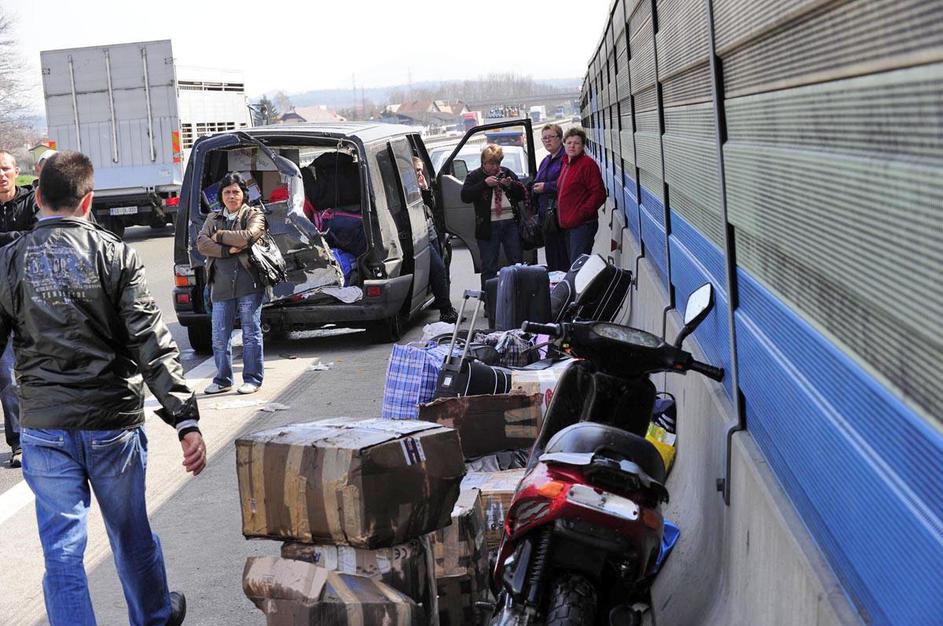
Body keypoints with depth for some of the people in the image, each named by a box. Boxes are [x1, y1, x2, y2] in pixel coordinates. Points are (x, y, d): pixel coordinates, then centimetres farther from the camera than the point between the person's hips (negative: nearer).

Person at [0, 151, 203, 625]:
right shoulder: (114, 255, -7)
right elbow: (151, 342, -14)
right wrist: (186, 420, -17)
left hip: (44, 426, 0)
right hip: (113, 422, 0)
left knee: (61, 548, 6)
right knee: (130, 533, 19)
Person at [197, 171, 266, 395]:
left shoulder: (254, 215, 6)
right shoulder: (213, 219, 17)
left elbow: (247, 236, -14)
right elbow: (201, 243, 1)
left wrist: (219, 236, -2)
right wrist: (228, 250, -12)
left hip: (249, 284, -4)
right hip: (221, 286, 4)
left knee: (251, 333, 1)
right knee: (219, 337, 5)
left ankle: (252, 379, 9)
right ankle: (222, 380, 15)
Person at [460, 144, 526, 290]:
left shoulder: (507, 173, 14)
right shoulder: (474, 176, 5)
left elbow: (522, 195, 14)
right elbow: (465, 196, -9)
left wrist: (511, 184, -6)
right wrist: (485, 183, -14)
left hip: (510, 223, 3)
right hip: (488, 226, -3)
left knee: (517, 263, 6)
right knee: (489, 267, 1)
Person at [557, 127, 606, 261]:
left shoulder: (588, 163, -9)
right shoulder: (566, 164, 17)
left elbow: (599, 194, -15)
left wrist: (581, 214, -19)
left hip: (582, 225, -9)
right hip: (566, 224, 9)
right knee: (571, 263, 13)